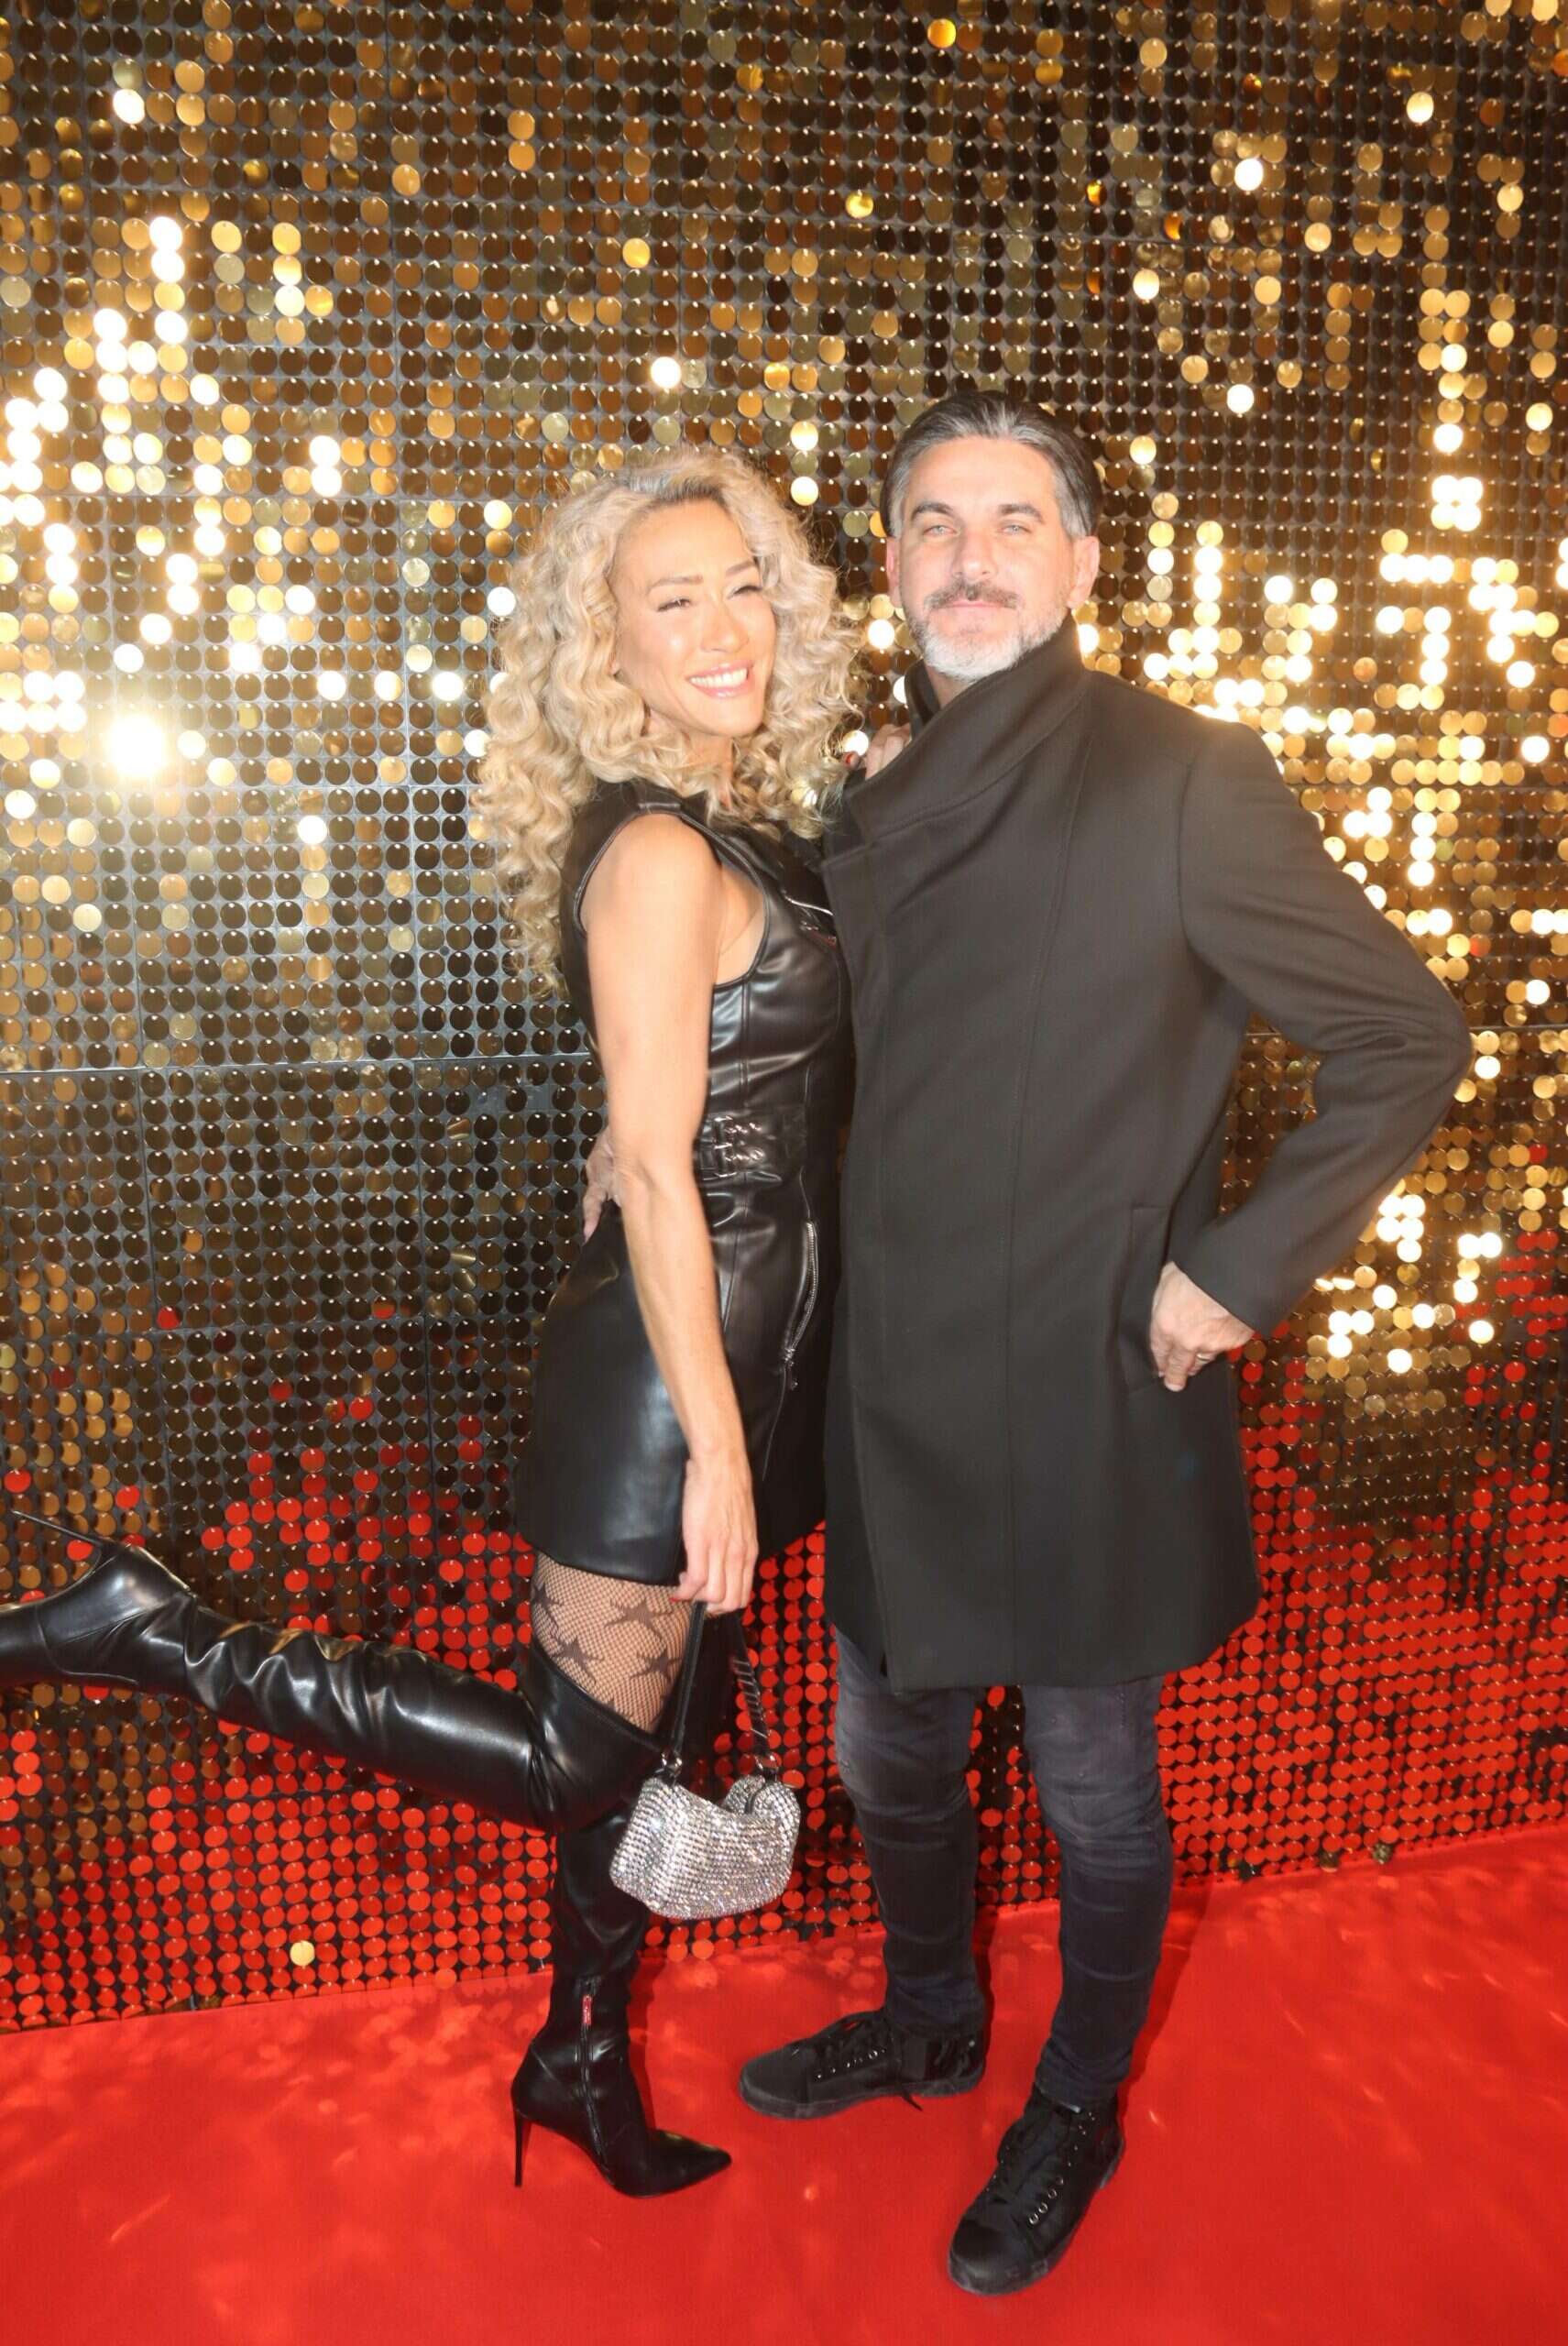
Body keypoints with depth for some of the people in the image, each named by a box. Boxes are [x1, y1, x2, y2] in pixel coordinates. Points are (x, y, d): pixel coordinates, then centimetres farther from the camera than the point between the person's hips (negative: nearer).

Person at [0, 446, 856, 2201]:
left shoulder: (752, 823, 11)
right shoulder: (658, 853, -17)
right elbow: (655, 1165, -20)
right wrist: (713, 1443, -19)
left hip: (753, 1339, 9)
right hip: (663, 1355, -9)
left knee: (662, 1716, 18)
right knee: (571, 1753, 2)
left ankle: (581, 2064, 38)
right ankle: (157, 1633, 6)